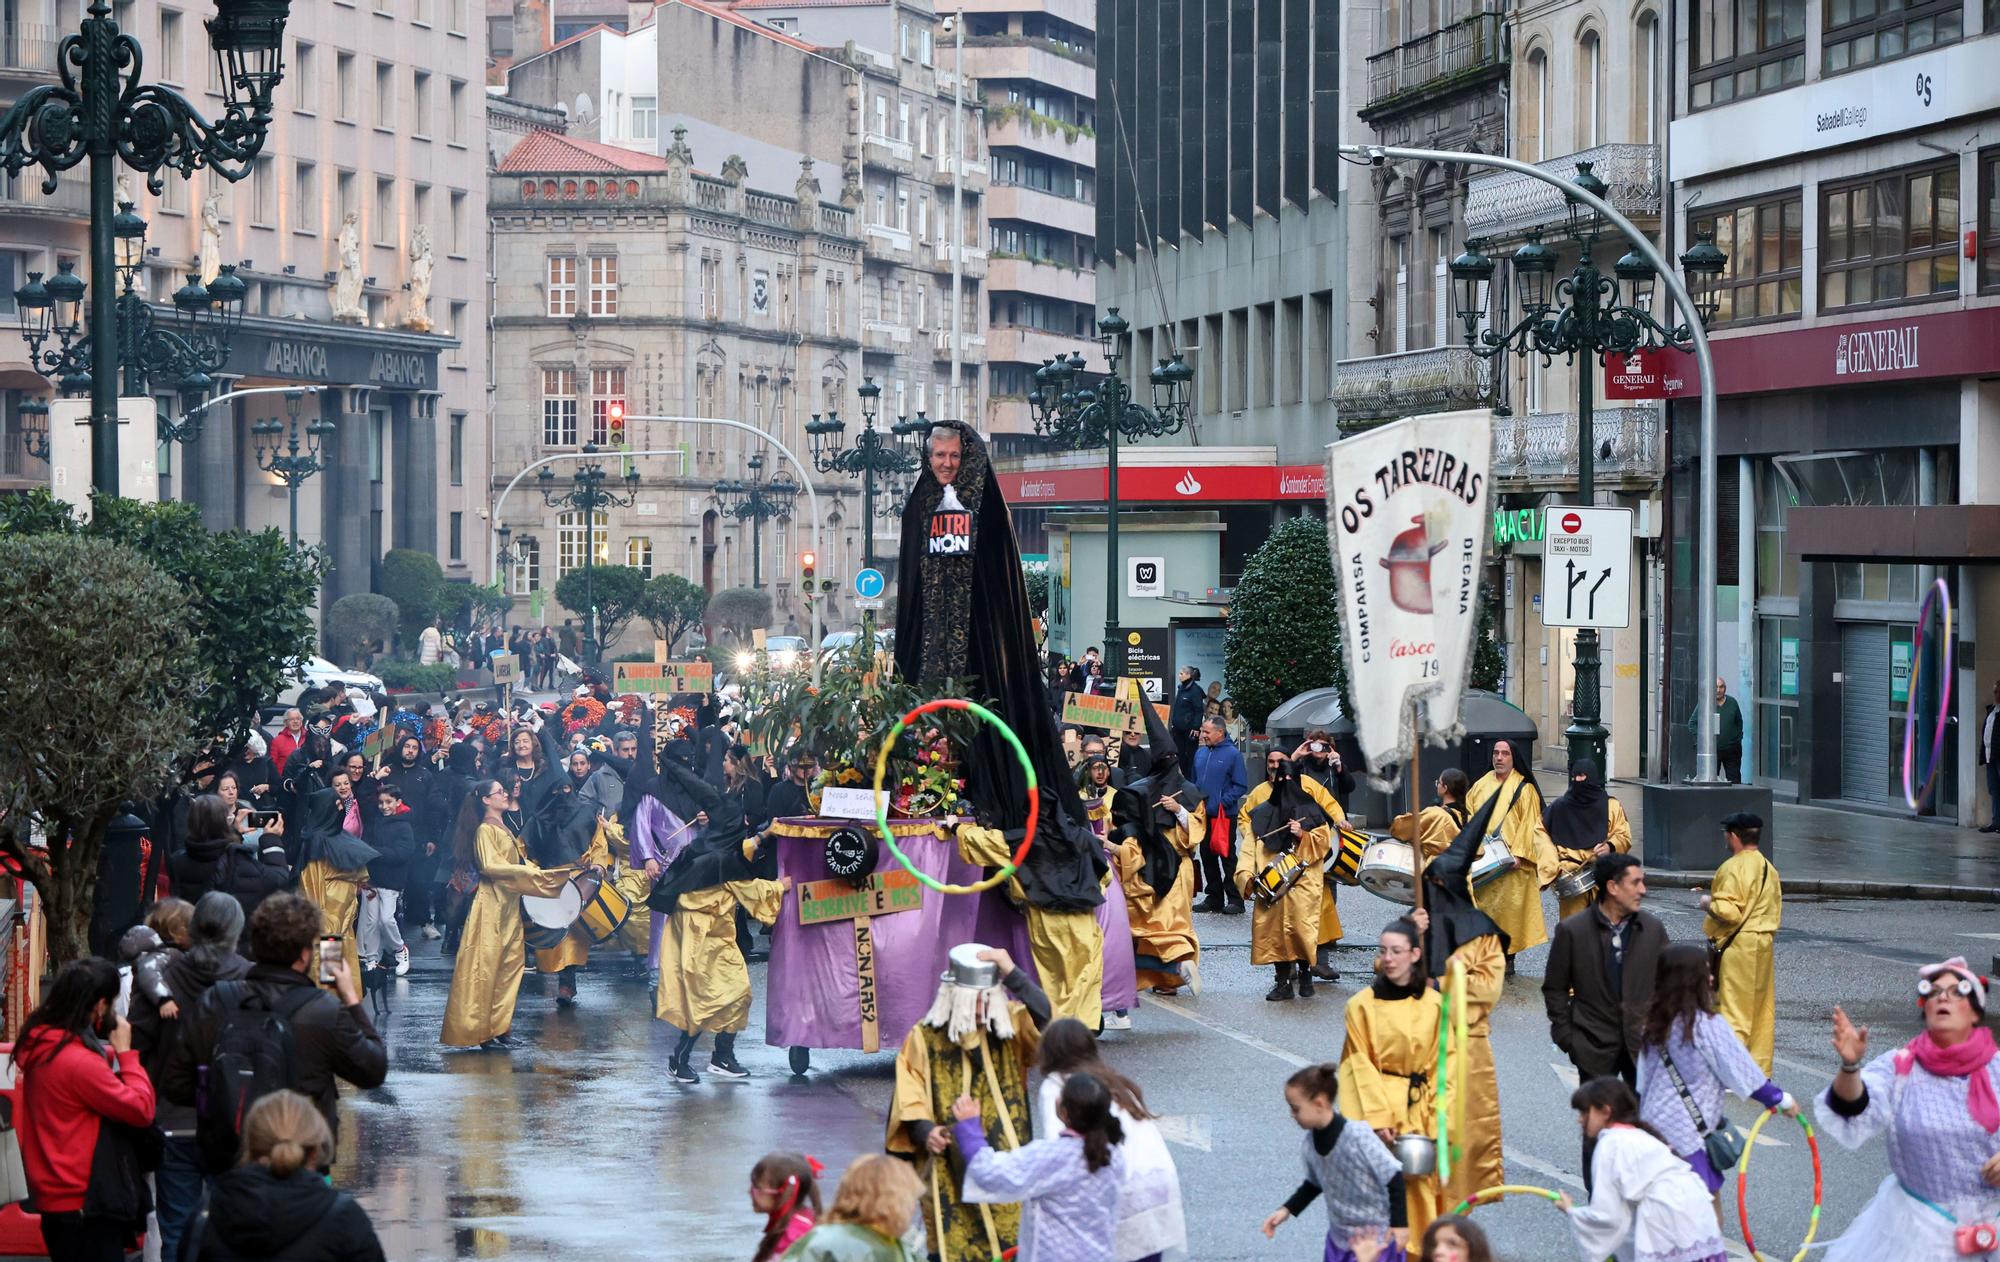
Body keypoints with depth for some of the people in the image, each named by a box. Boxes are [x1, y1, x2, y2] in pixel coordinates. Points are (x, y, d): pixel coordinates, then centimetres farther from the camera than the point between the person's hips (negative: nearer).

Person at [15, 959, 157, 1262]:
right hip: (83, 1204, -10)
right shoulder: (80, 1061, -22)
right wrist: (125, 1052, -8)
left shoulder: (40, 1046, 6)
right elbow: (142, 1109, -17)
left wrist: (109, 1053, 6)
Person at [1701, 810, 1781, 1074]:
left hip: (1738, 946, -8)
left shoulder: (1733, 868, -15)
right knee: (1762, 1008, 11)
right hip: (1765, 943, 8)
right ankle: (1760, 1068, 15)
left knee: (1733, 1008, -6)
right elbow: (1776, 911, 15)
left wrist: (1709, 903, -5)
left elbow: (1729, 911, -22)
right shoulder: (1769, 869, 12)